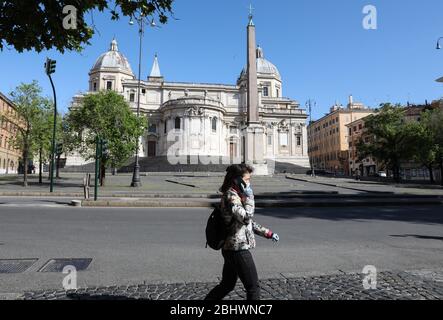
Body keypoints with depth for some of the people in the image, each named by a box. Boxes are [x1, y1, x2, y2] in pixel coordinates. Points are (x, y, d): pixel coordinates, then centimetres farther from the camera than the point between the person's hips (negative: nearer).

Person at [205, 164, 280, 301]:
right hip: (238, 249, -10)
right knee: (253, 287, 3)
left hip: (231, 248, 10)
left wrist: (267, 233, 18)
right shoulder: (231, 196, -17)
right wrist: (249, 196, -18)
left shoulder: (236, 195, 14)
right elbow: (246, 217, -28)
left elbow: (249, 222, 20)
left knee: (227, 285, 21)